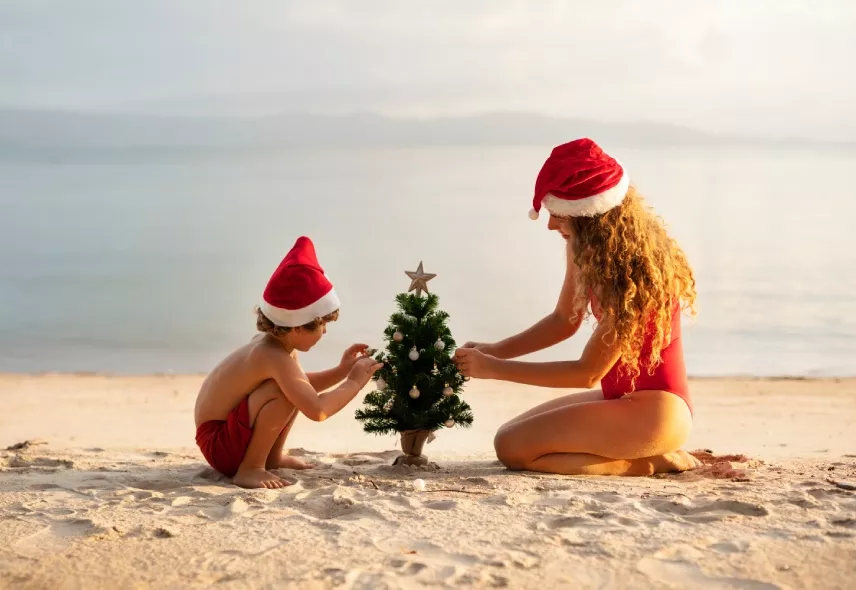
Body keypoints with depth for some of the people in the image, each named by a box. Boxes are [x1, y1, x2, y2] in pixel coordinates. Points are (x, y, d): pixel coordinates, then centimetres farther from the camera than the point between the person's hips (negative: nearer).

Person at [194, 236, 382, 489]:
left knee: (296, 388, 16)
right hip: (218, 443, -10)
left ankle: (273, 456, 17)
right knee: (285, 391, -30)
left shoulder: (274, 342, 2)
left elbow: (303, 384, 21)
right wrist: (354, 382, -21)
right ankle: (250, 468, -17)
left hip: (232, 427, 10)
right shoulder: (275, 356, -28)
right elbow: (317, 410, -35)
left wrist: (341, 371, 8)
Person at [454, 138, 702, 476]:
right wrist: (495, 351, 0)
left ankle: (650, 463, -7)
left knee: (513, 447, -17)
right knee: (510, 433, 11)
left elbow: (588, 372, -20)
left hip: (655, 409, -9)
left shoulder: (634, 270, -24)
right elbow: (565, 320, 14)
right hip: (621, 397, 9)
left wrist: (494, 368, -16)